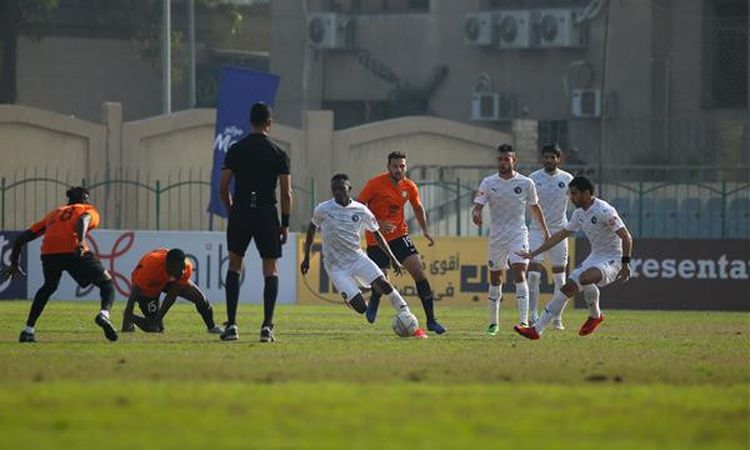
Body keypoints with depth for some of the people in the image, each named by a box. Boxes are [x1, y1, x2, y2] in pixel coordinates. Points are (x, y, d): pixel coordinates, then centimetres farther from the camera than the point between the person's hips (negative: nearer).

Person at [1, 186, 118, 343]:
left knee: (48, 287, 32)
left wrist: (14, 264, 41)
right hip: (75, 252, -4)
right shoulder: (89, 210, 24)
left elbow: (21, 239, 32)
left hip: (48, 252, 4)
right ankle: (104, 313, -17)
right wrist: (81, 241, -23)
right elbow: (83, 219, -5)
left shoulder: (53, 214, 36)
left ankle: (28, 330, 27)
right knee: (107, 283, 13)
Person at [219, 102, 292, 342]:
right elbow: (287, 193, -3)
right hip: (267, 214, -1)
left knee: (234, 266, 15)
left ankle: (231, 325, 8)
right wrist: (285, 224, 5)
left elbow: (223, 188, 2)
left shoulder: (236, 150, 2)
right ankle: (267, 326, -6)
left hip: (240, 213, 1)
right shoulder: (279, 154, 0)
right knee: (271, 270, 5)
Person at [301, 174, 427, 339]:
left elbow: (377, 234, 8)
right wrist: (306, 258, 13)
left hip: (357, 258, 2)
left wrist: (392, 257, 2)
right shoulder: (323, 210, -9)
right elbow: (311, 229, 9)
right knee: (361, 308, -16)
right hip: (336, 267, -2)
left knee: (384, 285, -19)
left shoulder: (360, 210, -4)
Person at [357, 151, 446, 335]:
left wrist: (425, 230, 10)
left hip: (399, 236, 3)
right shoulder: (375, 184, -13)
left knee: (419, 272, -11)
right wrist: (378, 224, -21)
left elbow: (418, 208, 19)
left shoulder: (409, 187, 0)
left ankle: (431, 320, -8)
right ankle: (373, 304, 33)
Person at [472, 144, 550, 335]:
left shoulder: (525, 183, 0)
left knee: (519, 273, -18)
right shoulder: (488, 183, 0)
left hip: (518, 235, -2)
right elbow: (478, 205, -10)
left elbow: (535, 207, 13)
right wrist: (476, 214, -33)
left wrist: (545, 230, 19)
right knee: (495, 278, 9)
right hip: (496, 237, 2)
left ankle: (524, 321, -24)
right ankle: (493, 323, 23)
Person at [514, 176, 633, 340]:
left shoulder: (604, 211, -20)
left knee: (585, 278, -35)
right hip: (594, 257, 9)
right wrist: (533, 253, 16)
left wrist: (625, 263, -28)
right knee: (568, 288, -1)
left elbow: (626, 237, -22)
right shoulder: (579, 213, 9)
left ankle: (595, 314, -9)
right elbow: (561, 235, 18)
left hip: (612, 260, -9)